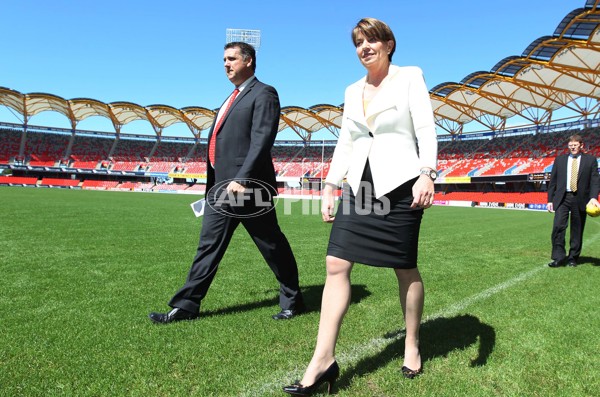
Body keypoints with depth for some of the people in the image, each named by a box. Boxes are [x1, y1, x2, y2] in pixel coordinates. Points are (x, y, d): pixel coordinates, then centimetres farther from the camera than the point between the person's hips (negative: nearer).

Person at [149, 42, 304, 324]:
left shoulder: (263, 94, -4)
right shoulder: (233, 98, 22)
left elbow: (261, 141, -17)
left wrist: (242, 180, -26)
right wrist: (213, 185, 19)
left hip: (247, 187, -8)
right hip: (222, 187, 9)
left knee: (272, 246, 4)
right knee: (209, 246, 10)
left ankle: (292, 301, 21)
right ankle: (186, 306, 18)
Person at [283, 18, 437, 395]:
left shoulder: (410, 77, 3)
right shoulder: (353, 91, 17)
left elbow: (426, 129, -7)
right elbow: (345, 143, 16)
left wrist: (427, 174, -22)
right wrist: (330, 187, 10)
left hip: (399, 184, -4)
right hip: (360, 187, 5)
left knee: (405, 269, 6)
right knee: (336, 265, -6)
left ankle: (412, 347, 27)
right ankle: (324, 359, -1)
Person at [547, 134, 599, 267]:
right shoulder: (560, 159, 11)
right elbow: (553, 181, 10)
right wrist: (550, 200, 5)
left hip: (580, 199, 0)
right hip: (562, 198, 0)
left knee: (577, 230, 6)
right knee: (558, 226, -12)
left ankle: (573, 258, 18)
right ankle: (559, 257, -6)